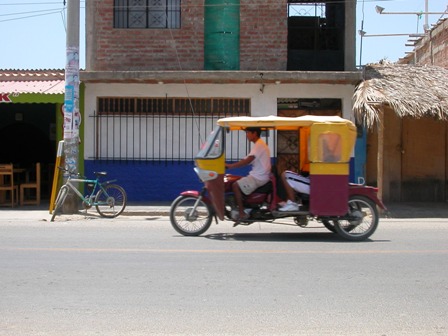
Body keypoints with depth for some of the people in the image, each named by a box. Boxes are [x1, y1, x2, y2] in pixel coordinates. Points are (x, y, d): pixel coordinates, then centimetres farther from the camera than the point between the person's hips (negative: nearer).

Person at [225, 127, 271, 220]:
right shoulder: (259, 144, 17)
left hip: (258, 178, -11)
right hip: (259, 175, 11)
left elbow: (248, 161, -27)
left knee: (236, 186, -14)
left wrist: (230, 166, -24)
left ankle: (242, 213, -12)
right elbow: (248, 160, 18)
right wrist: (232, 165, 9)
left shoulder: (259, 145, -17)